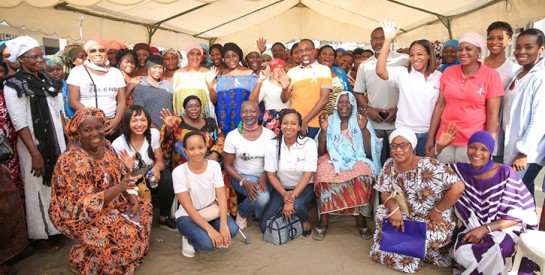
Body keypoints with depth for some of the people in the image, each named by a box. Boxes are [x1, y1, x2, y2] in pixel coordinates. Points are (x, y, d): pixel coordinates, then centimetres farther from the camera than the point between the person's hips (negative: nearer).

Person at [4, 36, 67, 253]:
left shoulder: (47, 81, 11)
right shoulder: (14, 86, -9)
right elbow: (20, 124, -14)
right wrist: (35, 154, -17)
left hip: (57, 143, 6)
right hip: (34, 147, -6)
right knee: (37, 190, 4)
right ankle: (40, 236, 17)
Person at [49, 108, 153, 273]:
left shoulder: (105, 146, -4)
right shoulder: (73, 161, -28)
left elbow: (119, 178, 6)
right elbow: (86, 205, -29)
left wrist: (131, 196, -11)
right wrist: (119, 187, -39)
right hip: (79, 215, -8)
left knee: (144, 208, 3)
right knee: (129, 232, -21)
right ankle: (82, 261, 4)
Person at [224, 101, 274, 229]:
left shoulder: (269, 134, -3)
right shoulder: (232, 136, -7)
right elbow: (228, 165, -4)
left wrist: (264, 178, -18)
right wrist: (244, 182, -18)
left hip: (264, 177, 2)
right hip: (241, 177, -2)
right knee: (262, 197, -31)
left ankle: (258, 216, 11)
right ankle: (242, 213, 4)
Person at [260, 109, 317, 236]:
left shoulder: (309, 143, -17)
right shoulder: (272, 145, -12)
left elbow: (307, 175, -18)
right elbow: (271, 175, -7)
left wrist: (292, 197, -25)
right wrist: (284, 194, -21)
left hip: (304, 186, -2)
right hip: (281, 187, 2)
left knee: (297, 205, -35)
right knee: (265, 226, -9)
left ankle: (305, 221, 1)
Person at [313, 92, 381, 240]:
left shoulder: (362, 121, 7)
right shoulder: (329, 121, 9)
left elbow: (370, 152, -2)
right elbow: (320, 153, 2)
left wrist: (364, 129, -13)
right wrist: (323, 130, -10)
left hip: (357, 160, 0)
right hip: (333, 160, 0)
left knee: (364, 174, -35)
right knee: (324, 172, -34)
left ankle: (361, 219, -18)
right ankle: (324, 219, -20)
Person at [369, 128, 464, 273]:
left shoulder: (428, 166, -28)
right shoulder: (390, 165, -7)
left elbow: (458, 187, -32)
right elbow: (385, 192, -3)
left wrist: (437, 210, -21)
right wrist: (394, 208, -25)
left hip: (435, 221, -5)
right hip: (407, 215, 6)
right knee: (381, 213, -13)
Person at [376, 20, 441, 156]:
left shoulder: (439, 76, 3)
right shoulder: (402, 73, -5)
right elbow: (380, 71, -22)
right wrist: (388, 40, -24)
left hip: (428, 132, 2)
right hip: (404, 131, -2)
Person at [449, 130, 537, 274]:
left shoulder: (505, 173, -10)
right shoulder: (459, 170, -2)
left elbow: (517, 214, -10)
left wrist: (485, 229, -21)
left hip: (506, 228, -2)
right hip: (473, 228, 2)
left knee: (491, 253, -33)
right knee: (462, 252, -29)